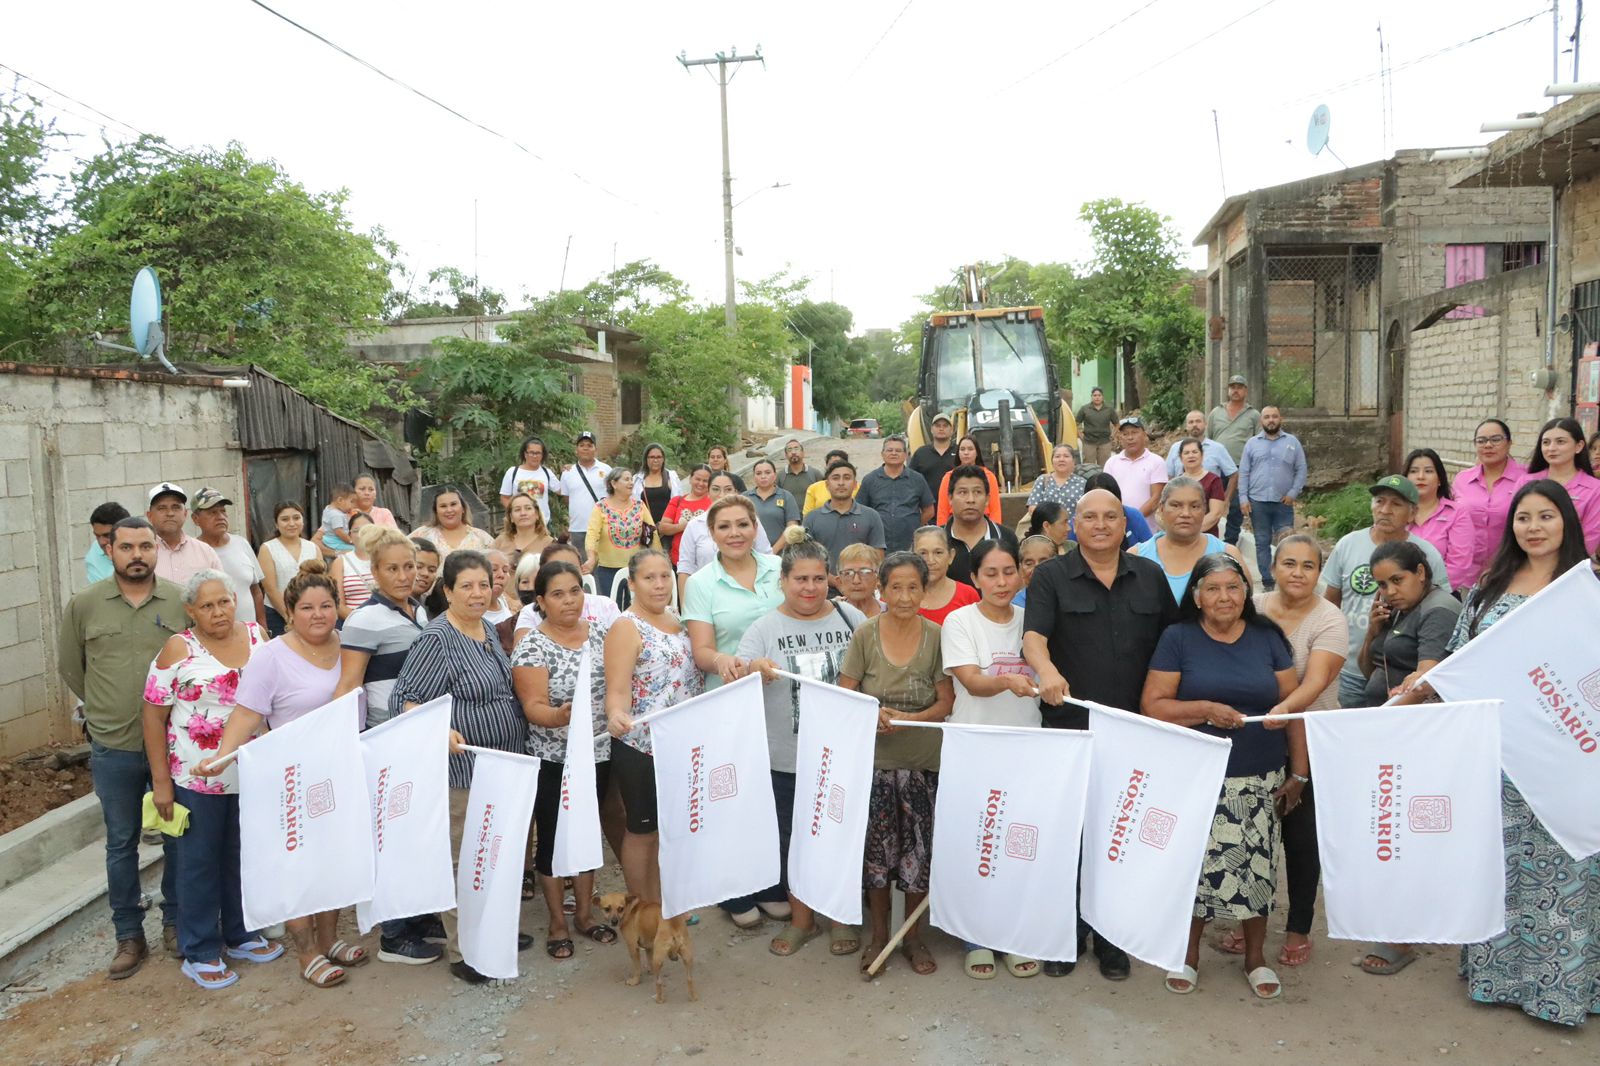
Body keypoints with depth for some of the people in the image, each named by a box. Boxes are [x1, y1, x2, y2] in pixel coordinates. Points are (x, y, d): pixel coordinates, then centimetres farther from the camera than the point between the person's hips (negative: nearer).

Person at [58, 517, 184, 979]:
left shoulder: (181, 601, -6)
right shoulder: (84, 604, -2)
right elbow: (72, 669, 8)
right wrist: (109, 710, 9)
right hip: (113, 749, 1)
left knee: (179, 837, 12)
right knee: (121, 844, 11)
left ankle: (175, 923, 29)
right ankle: (129, 936, 25)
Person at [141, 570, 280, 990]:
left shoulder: (258, 636, 0)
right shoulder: (178, 648, -10)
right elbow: (154, 716, -8)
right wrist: (161, 780, -10)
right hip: (197, 778, -4)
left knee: (243, 856, 17)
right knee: (200, 862, 8)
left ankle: (241, 934, 35)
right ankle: (200, 953, 22)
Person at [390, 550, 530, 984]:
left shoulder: (487, 627, 8)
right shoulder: (436, 638, -18)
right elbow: (402, 699, -20)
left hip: (504, 763, 8)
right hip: (464, 766, -8)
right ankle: (461, 951, 18)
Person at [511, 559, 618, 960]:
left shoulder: (599, 632, 2)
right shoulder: (532, 646, -12)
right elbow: (533, 707, -20)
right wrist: (559, 717, -39)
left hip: (598, 755, 4)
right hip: (553, 760, -4)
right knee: (553, 837, 7)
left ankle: (584, 913, 31)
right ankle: (557, 922, 23)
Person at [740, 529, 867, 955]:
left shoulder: (850, 618, 0)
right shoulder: (764, 628, -2)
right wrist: (755, 670, -27)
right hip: (787, 758, 0)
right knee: (794, 838, 13)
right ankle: (800, 918, 32)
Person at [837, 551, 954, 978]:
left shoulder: (936, 637, -5)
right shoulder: (865, 634, -3)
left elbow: (947, 702, -3)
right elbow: (845, 695, 0)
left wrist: (909, 719, -20)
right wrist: (872, 716, -20)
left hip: (923, 762, 0)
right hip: (874, 761, 0)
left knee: (919, 854, 8)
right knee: (876, 851, 9)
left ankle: (914, 939, 28)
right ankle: (878, 936, 28)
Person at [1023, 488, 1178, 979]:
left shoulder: (1150, 577, 10)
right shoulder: (1050, 576, 0)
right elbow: (1034, 634, -14)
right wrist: (1047, 671, -35)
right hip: (1068, 728, -2)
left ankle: (1113, 941, 24)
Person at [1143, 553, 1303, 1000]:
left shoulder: (1267, 637, 5)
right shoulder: (1178, 638, -2)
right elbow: (1153, 705, -7)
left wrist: (1299, 772, 3)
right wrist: (1205, 710, -20)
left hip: (1261, 780, 2)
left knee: (1257, 864, 5)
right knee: (1198, 862, 0)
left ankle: (1256, 956, 27)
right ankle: (1188, 954, 23)